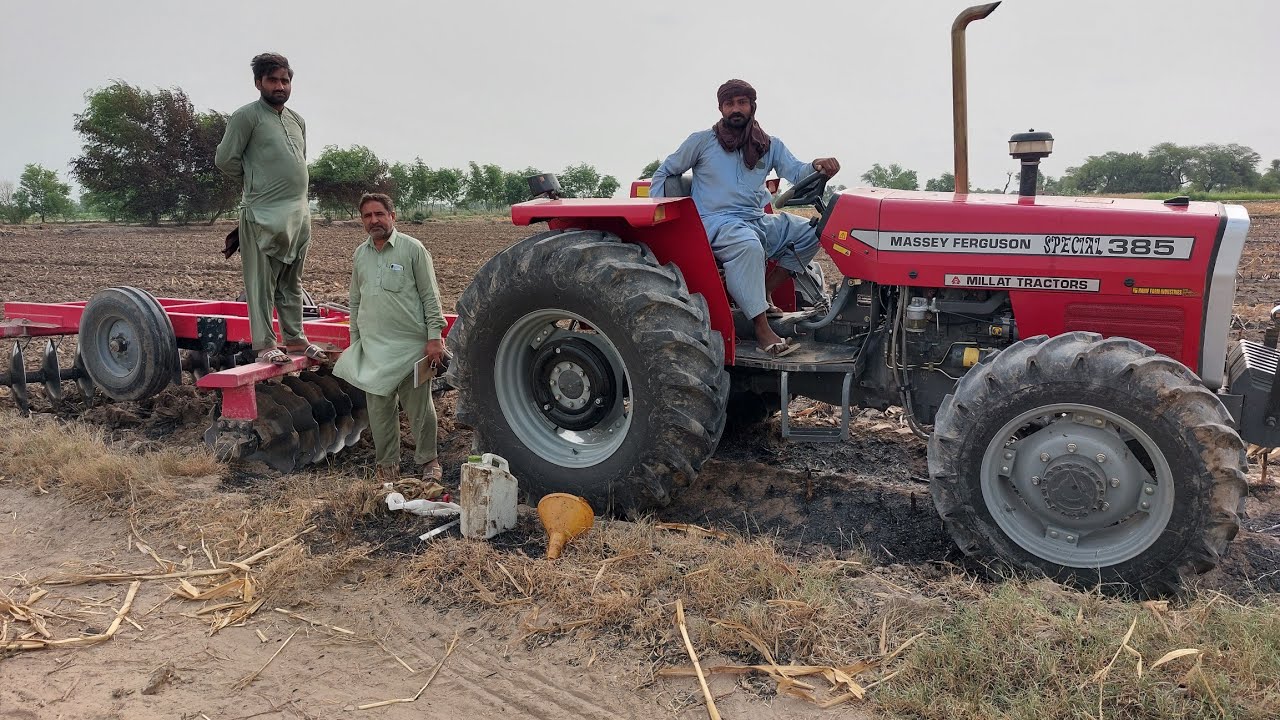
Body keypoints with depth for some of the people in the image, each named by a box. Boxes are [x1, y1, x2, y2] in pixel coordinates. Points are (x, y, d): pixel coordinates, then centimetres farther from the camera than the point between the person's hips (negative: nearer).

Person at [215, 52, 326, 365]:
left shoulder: (297, 121, 17)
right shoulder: (247, 116, -5)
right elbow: (225, 160, -7)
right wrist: (256, 177, 7)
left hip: (299, 213, 7)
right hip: (265, 214, -7)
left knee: (292, 282, 14)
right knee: (262, 282, -3)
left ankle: (295, 337, 22)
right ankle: (264, 344, 2)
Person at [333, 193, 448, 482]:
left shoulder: (413, 249, -4)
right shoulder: (360, 254, 12)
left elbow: (430, 296, -5)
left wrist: (434, 336, -12)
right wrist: (354, 341, 18)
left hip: (412, 346, -5)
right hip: (373, 348, 5)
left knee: (419, 409, 2)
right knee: (379, 410, 9)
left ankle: (429, 461, 18)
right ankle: (387, 465, 22)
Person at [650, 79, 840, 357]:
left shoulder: (769, 146, 15)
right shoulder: (702, 141, 6)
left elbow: (796, 172, 0)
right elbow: (664, 173, 12)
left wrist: (817, 167, -24)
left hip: (757, 221, 6)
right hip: (715, 222, -6)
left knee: (810, 231, -9)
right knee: (748, 245, -38)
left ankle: (764, 293, -1)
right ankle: (762, 330, -35)